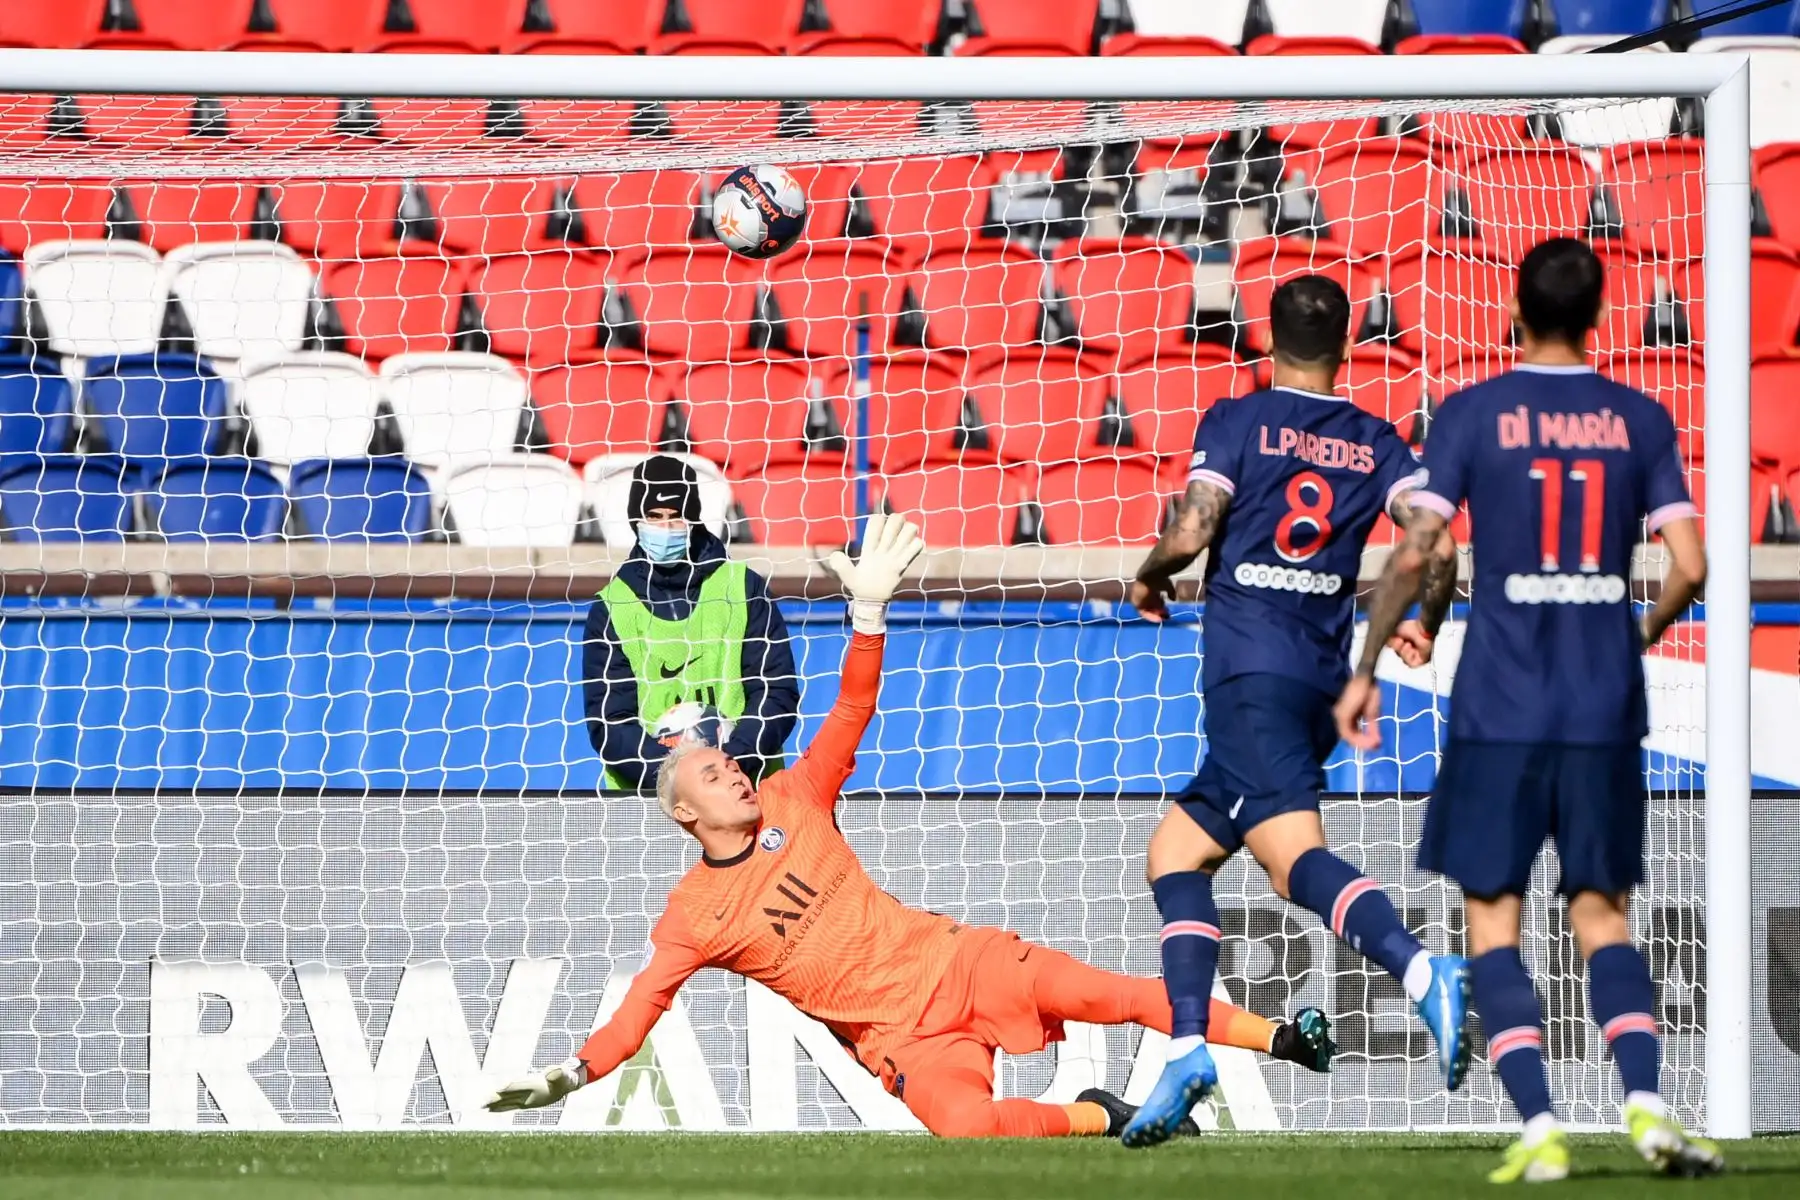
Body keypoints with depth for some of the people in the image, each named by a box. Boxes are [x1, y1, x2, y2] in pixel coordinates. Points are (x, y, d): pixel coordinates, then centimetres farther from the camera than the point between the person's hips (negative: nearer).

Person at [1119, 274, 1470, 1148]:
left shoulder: (1235, 422, 2)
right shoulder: (1375, 443, 13)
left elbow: (1191, 534, -9)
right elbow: (1435, 538, 0)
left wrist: (1149, 579, 13)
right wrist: (1426, 623, 20)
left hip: (1248, 667, -6)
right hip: (1324, 677, 6)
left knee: (1294, 852, -21)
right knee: (1176, 847, 17)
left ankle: (1422, 973, -45)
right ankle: (1187, 1044, 5)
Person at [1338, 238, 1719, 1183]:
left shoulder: (1473, 415, -2)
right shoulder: (1640, 420, 4)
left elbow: (1413, 553, -8)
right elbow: (1688, 567, -1)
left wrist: (1366, 668, 2)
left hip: (1501, 708, -2)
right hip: (1607, 710, 2)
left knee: (1492, 920, 5)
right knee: (1601, 915, 12)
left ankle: (1539, 1129, -6)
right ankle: (1646, 1102, -9)